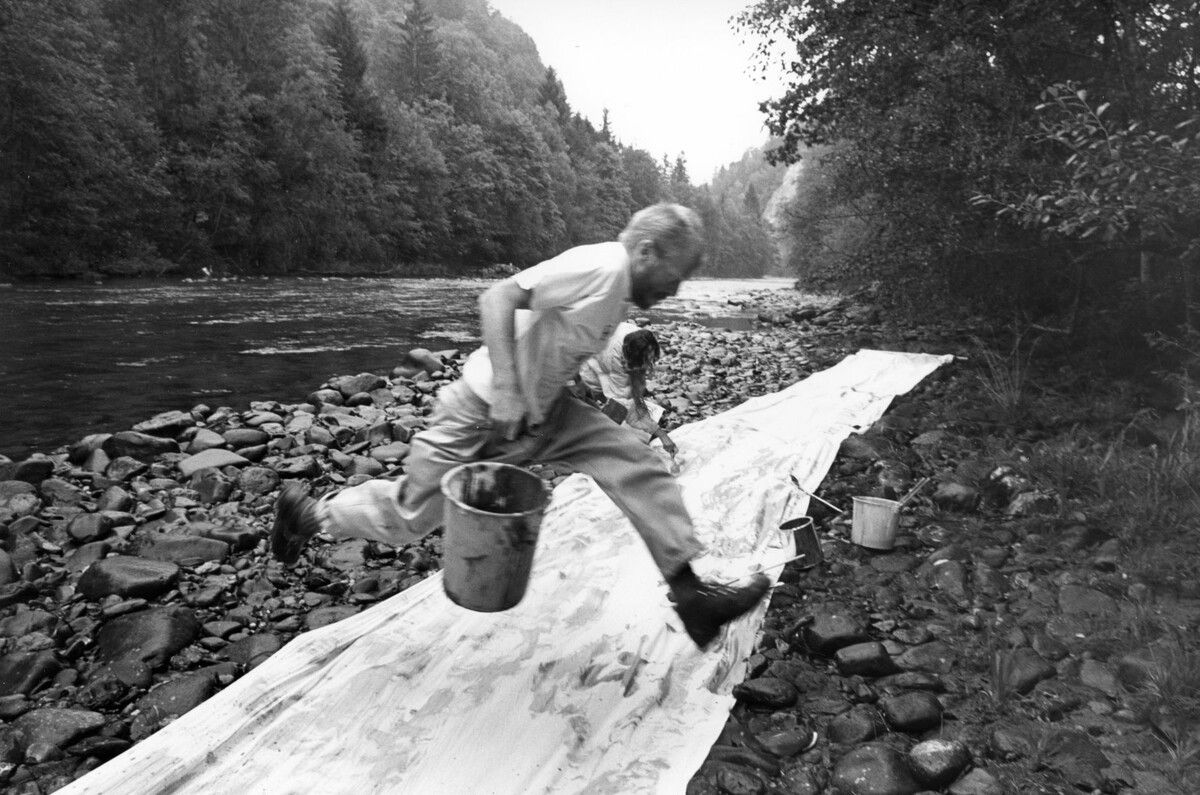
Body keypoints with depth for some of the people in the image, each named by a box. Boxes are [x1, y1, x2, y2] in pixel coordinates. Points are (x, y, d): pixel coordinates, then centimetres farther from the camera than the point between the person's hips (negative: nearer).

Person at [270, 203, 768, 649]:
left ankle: (689, 593, -1)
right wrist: (506, 391, -35)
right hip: (483, 413, -8)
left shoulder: (619, 289, 7)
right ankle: (310, 513, 32)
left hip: (544, 411, 9)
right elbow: (498, 298, -30)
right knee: (409, 517, 6)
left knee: (640, 469, -4)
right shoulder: (602, 265, -22)